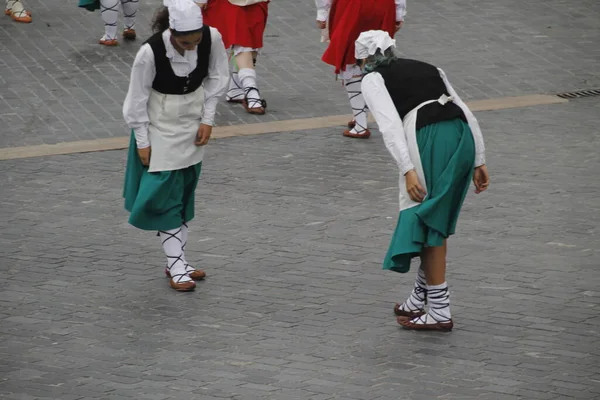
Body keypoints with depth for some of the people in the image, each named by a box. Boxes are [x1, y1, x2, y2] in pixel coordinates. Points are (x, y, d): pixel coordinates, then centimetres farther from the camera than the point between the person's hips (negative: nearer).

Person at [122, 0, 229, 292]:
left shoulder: (212, 38, -20)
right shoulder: (150, 52, -30)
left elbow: (217, 78, -1)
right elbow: (137, 98, -17)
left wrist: (207, 119, -5)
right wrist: (142, 142, -11)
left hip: (192, 121, 4)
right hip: (160, 123, -4)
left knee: (185, 192, 10)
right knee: (165, 193, -6)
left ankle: (177, 261, 19)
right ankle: (176, 265, 2)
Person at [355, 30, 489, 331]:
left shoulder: (373, 80, 13)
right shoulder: (427, 69, 31)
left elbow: (390, 125, -5)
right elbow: (467, 114, 23)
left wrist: (408, 170, -12)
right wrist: (478, 161, 23)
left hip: (430, 138, -6)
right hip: (462, 136, 6)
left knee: (427, 221, 2)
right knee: (435, 221, 18)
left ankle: (440, 311, 2)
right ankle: (419, 300, 27)